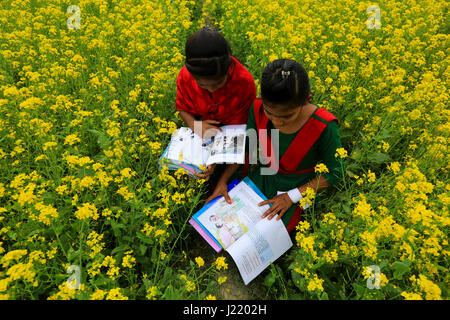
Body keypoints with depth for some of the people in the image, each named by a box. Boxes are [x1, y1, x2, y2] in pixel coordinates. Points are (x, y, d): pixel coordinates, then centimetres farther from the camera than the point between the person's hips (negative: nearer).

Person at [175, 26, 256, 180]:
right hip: (202, 132, 2)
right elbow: (183, 108, -3)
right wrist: (195, 125, -27)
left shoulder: (245, 82, -31)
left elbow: (238, 123, -23)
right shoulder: (185, 77, -23)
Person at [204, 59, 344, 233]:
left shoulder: (324, 127, -31)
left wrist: (291, 196, -20)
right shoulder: (258, 110, -21)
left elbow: (335, 172, -15)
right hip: (261, 177, 4)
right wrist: (223, 181, -8)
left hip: (296, 187, -3)